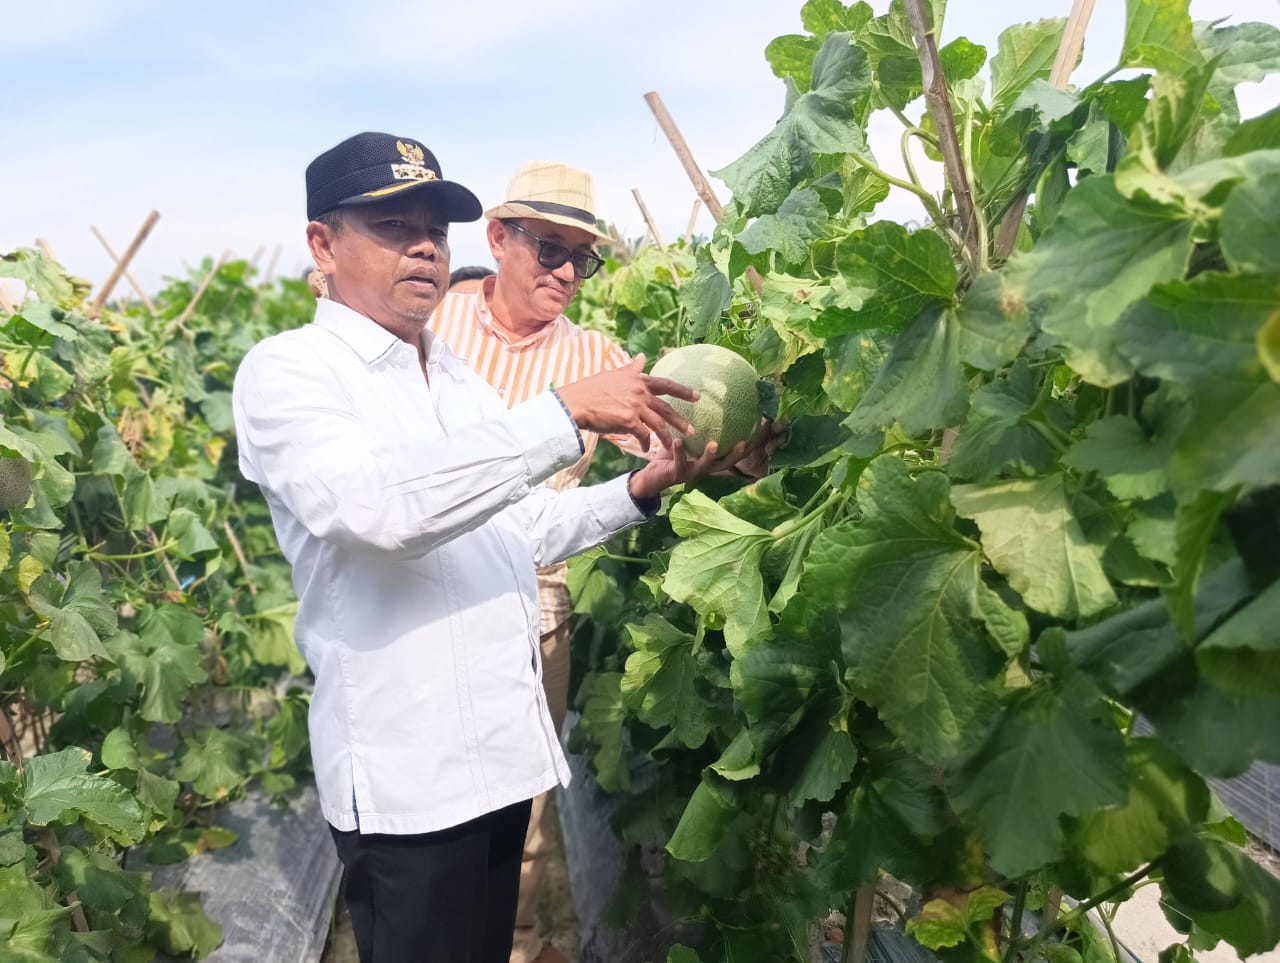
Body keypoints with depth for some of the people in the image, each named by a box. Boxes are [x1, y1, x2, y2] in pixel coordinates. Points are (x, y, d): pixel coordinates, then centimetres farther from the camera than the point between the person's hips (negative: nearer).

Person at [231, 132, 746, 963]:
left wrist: (641, 489, 2)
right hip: (406, 776, -7)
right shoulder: (287, 371, -11)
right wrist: (566, 413, -30)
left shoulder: (455, 375, 13)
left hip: (501, 748, 8)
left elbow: (522, 531, 17)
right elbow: (377, 509, -31)